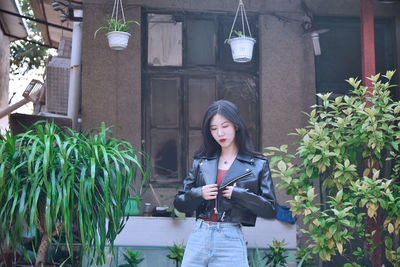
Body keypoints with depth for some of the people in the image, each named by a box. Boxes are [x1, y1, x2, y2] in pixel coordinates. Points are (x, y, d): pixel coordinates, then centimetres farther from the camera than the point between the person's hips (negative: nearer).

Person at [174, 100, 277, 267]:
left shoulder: (257, 164, 3)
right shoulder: (201, 161, 11)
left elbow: (270, 209, 0)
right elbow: (179, 204, 12)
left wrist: (237, 194, -11)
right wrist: (199, 194, -7)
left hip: (230, 240, -3)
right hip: (198, 237, 3)